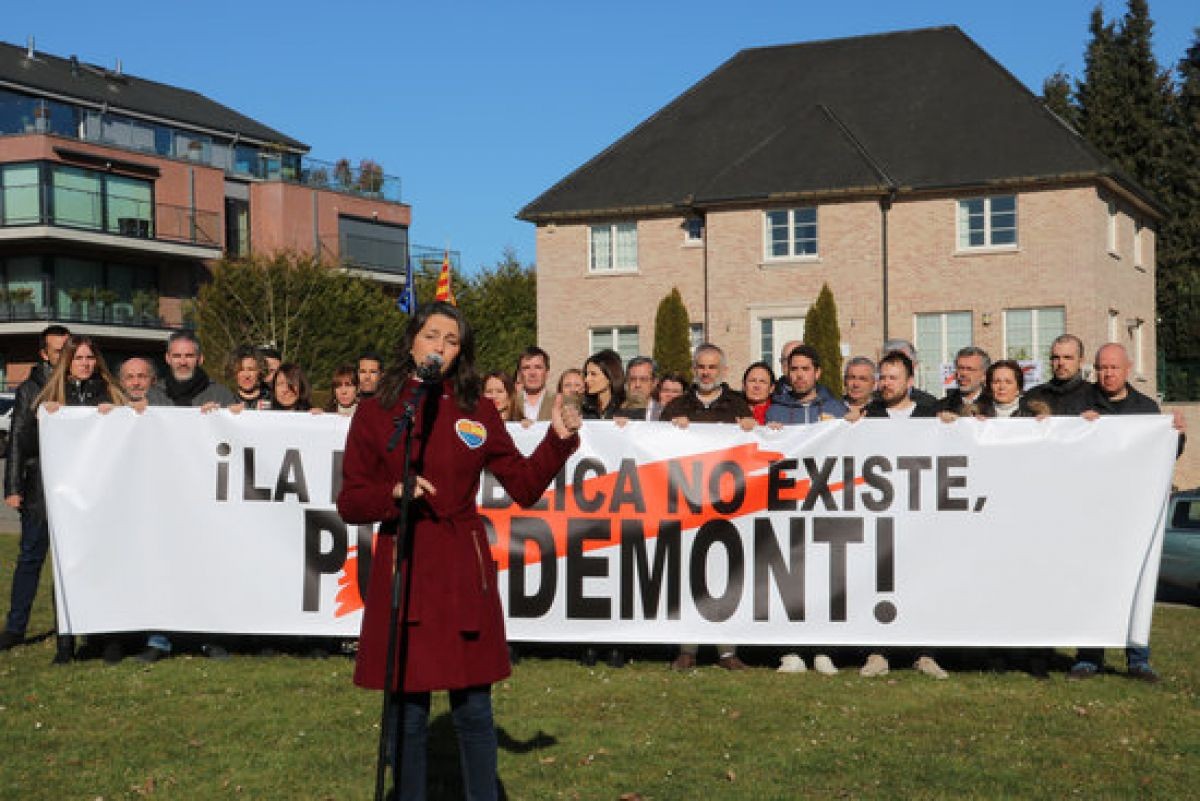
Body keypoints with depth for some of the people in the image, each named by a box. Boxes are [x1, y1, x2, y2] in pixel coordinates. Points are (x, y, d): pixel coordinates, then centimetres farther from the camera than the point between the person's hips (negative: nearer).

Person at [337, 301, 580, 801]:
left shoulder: (478, 413, 8)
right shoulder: (375, 413, 2)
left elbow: (524, 486, 8)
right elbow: (349, 503, 2)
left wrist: (559, 440, -4)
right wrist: (394, 493, -16)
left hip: (463, 572, 1)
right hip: (402, 569, -1)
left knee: (474, 708, 4)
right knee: (406, 712, 3)